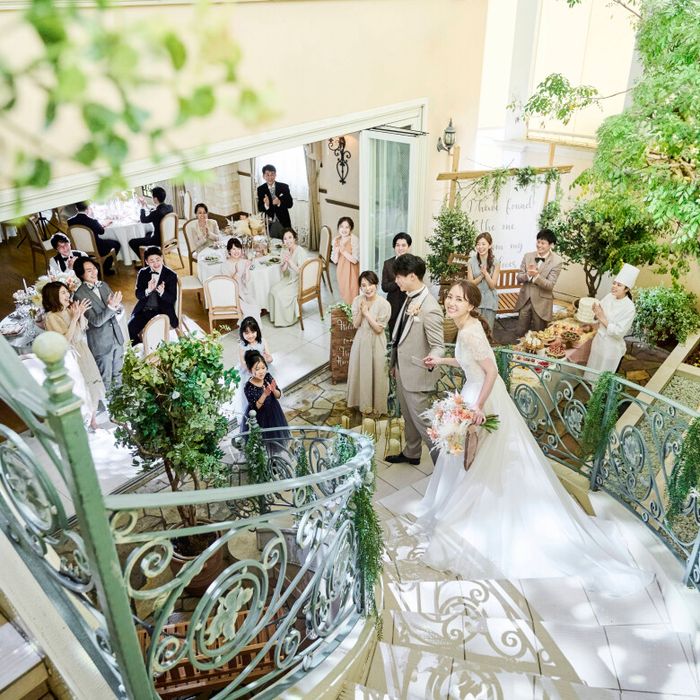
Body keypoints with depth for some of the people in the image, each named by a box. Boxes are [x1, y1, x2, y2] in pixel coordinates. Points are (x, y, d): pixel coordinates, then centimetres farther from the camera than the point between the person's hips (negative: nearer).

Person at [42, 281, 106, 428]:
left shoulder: (71, 308, -3)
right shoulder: (50, 317, -18)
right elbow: (65, 340, -20)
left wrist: (81, 314, -11)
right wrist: (74, 318, -25)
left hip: (83, 351, 5)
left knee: (94, 385, 11)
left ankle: (93, 419, 30)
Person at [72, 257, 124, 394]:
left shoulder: (104, 285, 2)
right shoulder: (79, 295, -18)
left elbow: (119, 307, 3)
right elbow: (96, 321, -22)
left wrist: (116, 304, -20)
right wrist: (111, 306, -33)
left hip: (117, 336, 6)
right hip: (101, 342, -6)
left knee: (118, 372, 23)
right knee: (105, 379, 11)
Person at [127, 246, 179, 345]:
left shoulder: (171, 275, -3)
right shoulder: (142, 273, 7)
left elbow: (173, 299, -6)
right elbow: (138, 294, 3)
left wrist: (162, 292, -28)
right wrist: (148, 290, -20)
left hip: (162, 311, -4)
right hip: (143, 310, 4)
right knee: (129, 329, -17)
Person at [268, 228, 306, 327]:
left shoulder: (300, 251, -20)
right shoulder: (286, 251, 2)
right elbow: (282, 270, 4)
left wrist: (290, 261, -32)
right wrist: (285, 262, -16)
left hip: (299, 281, -8)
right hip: (289, 279, 8)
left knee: (281, 295, -21)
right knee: (273, 290, -11)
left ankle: (286, 319, -2)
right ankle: (276, 316, 3)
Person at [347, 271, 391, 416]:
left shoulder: (384, 304, -20)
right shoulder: (357, 300, -7)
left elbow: (379, 328, -18)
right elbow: (356, 325, -4)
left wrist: (367, 313, -23)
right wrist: (361, 311, -21)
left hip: (376, 343, -4)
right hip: (361, 341, 4)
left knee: (376, 374, 10)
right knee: (360, 372, 17)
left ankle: (377, 405, 31)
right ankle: (363, 401, 39)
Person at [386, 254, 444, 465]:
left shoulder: (430, 308, -26)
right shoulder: (410, 298, 3)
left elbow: (438, 346, -24)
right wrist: (394, 362, 19)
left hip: (416, 374, -9)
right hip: (403, 370, 9)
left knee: (421, 420, 2)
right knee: (408, 416, 24)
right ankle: (411, 453, 43)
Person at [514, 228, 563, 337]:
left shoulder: (557, 261, -11)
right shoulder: (528, 256, 1)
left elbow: (550, 285, -15)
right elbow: (519, 278, 0)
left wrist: (536, 276, -31)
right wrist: (528, 274, -22)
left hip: (542, 302, -3)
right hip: (525, 300, 3)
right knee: (520, 333, 13)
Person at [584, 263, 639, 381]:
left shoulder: (629, 308, -22)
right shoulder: (609, 297, -4)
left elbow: (619, 332, -25)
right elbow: (597, 317, 6)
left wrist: (603, 319, -25)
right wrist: (596, 312, -15)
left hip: (612, 347, -6)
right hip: (599, 341, 6)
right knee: (592, 375, 22)